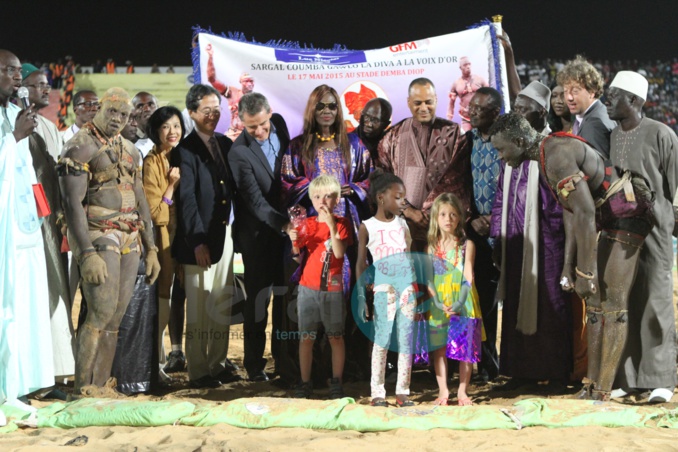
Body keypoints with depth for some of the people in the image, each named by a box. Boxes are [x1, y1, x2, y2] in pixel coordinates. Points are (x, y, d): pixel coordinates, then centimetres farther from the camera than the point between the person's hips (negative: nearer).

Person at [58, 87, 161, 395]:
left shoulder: (130, 150, 16)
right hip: (99, 238, -7)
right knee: (101, 313, -15)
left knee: (115, 319, 3)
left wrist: (151, 248, 16)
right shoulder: (81, 146, -6)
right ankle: (83, 390, -9)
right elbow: (72, 202, -13)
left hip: (129, 242, 7)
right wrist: (88, 254, -20)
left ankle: (98, 387, 7)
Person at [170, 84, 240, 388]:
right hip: (199, 239, -7)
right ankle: (198, 372, 6)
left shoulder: (225, 144, 13)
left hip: (224, 234, 7)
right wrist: (198, 242, -17)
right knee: (199, 307, -1)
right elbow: (186, 199, -13)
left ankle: (218, 364, 22)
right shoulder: (185, 150, -8)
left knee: (222, 305, 12)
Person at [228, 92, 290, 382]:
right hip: (258, 234, -6)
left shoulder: (279, 124, -1)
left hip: (286, 226, 6)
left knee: (285, 295, 12)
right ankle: (254, 364, 10)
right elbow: (255, 201, -24)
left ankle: (283, 357, 23)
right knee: (258, 298, 1)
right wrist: (282, 223, -36)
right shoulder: (239, 153, -20)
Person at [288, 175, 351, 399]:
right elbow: (297, 256, 4)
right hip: (308, 287, 2)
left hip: (333, 289, -2)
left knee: (336, 337, 4)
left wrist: (332, 226, -21)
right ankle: (305, 383, 8)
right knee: (306, 337, 2)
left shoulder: (342, 223, 0)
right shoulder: (308, 224, 6)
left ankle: (336, 382, 12)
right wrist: (295, 241, -16)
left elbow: (339, 253, -15)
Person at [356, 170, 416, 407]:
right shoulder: (367, 226, 0)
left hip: (408, 287, 4)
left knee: (406, 339, 3)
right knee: (382, 339, -4)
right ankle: (377, 392, 4)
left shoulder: (403, 225, 10)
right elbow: (361, 264, 0)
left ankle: (402, 391, 9)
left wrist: (419, 290, 13)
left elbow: (410, 259, 15)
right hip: (384, 288, -3)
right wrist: (361, 296, -5)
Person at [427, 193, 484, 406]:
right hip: (438, 306, 2)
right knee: (439, 349, 4)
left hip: (462, 305, -1)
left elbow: (468, 277, -7)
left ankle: (462, 391, 10)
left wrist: (460, 302, -21)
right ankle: (443, 391, 11)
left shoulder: (466, 245, -1)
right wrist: (437, 302, -15)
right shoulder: (432, 247, 5)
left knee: (465, 348, 1)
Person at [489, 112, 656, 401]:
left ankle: (602, 393, -8)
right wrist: (568, 266, 11)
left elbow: (585, 213, -28)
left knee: (612, 304, -10)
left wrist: (585, 272, -25)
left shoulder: (557, 154, -23)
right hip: (611, 218, 10)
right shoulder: (545, 157, 10)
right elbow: (570, 212, 13)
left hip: (627, 213, -10)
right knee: (595, 301, 8)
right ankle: (591, 386, 10)